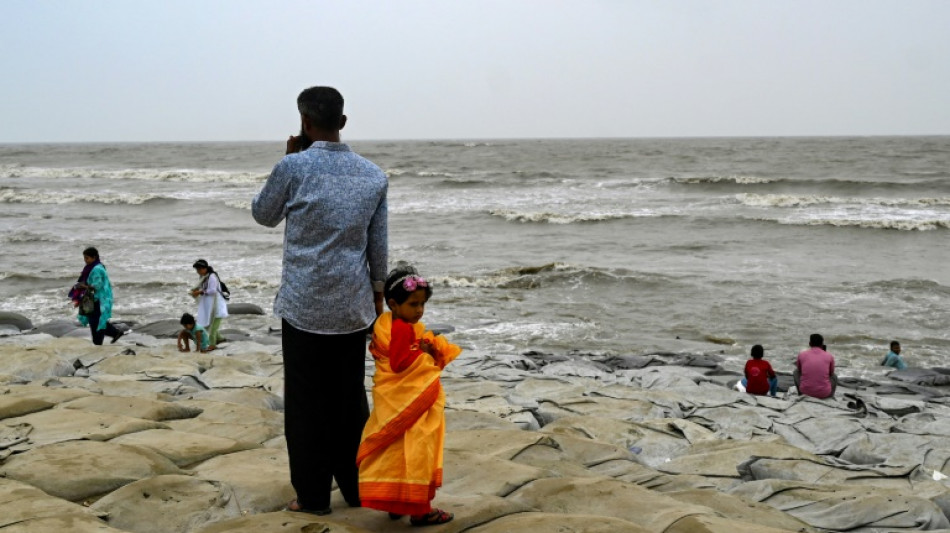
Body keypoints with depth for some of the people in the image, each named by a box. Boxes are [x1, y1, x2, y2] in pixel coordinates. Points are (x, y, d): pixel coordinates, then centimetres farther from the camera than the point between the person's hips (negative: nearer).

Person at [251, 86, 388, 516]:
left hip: (304, 306, -4)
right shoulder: (374, 175, 2)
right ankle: (355, 488, 22)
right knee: (350, 399, 14)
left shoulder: (293, 168, -10)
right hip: (354, 306, 4)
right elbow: (378, 244, 8)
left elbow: (263, 215, 7)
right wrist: (377, 291, 20)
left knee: (306, 404, 6)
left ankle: (313, 496, 12)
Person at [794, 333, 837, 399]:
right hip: (824, 393, 0)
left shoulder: (801, 355, 2)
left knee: (796, 372, 28)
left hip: (805, 391, 0)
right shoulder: (829, 356, 1)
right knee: (834, 377, 32)